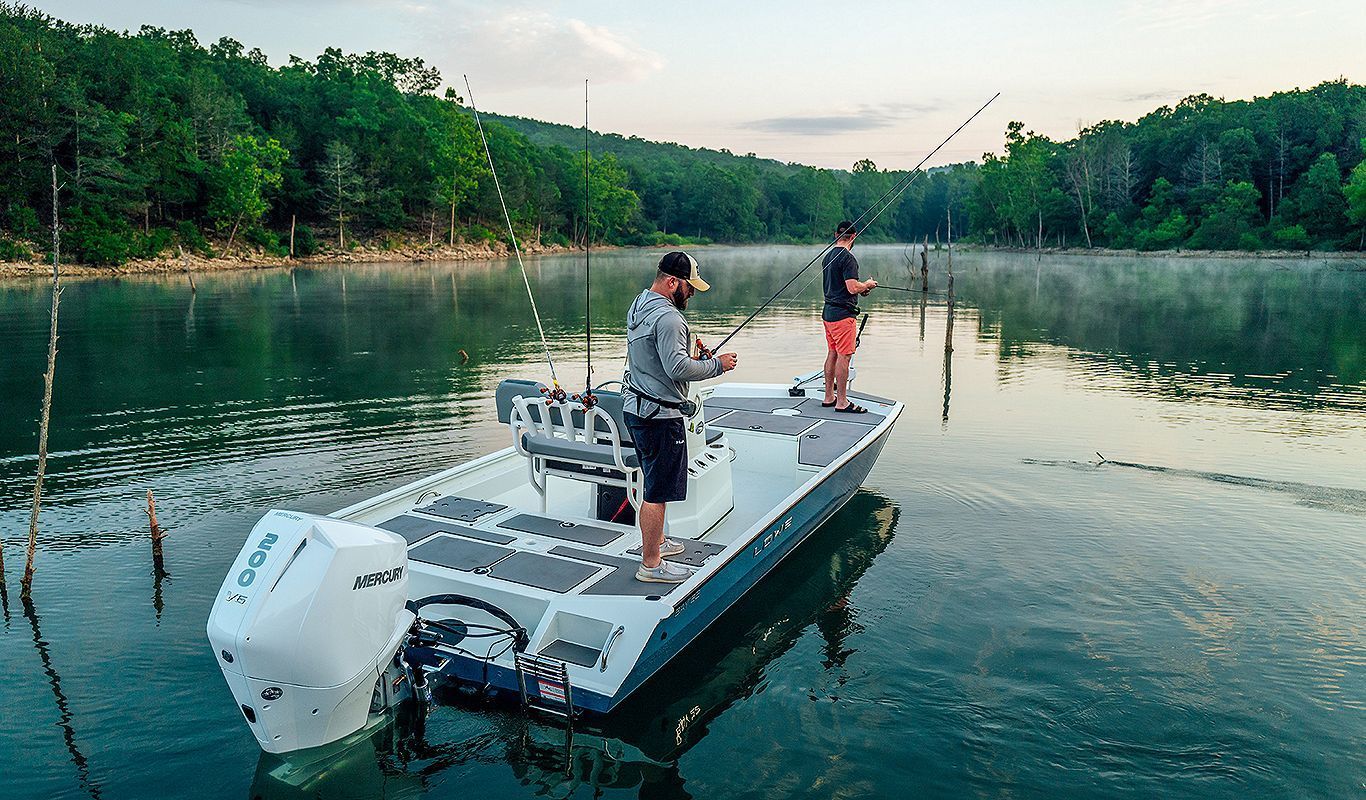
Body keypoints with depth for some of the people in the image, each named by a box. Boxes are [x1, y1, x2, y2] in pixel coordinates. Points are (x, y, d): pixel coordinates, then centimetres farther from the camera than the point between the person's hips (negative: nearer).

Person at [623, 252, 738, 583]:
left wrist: (692, 358, 17)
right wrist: (717, 364, -13)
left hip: (636, 409, 11)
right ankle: (651, 564, 4)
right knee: (658, 491, -3)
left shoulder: (639, 306, 13)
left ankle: (653, 540, 39)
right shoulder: (667, 316, -20)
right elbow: (678, 368, -26)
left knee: (653, 484, 24)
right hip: (659, 416, -11)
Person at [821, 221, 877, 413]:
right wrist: (867, 284, -2)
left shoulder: (828, 256, 12)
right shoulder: (847, 258, -16)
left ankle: (829, 397, 21)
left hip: (829, 312, 9)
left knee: (832, 354, 14)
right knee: (843, 356, -5)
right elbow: (852, 288, -21)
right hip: (843, 314, -9)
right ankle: (842, 402, -2)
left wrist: (860, 288, 19)